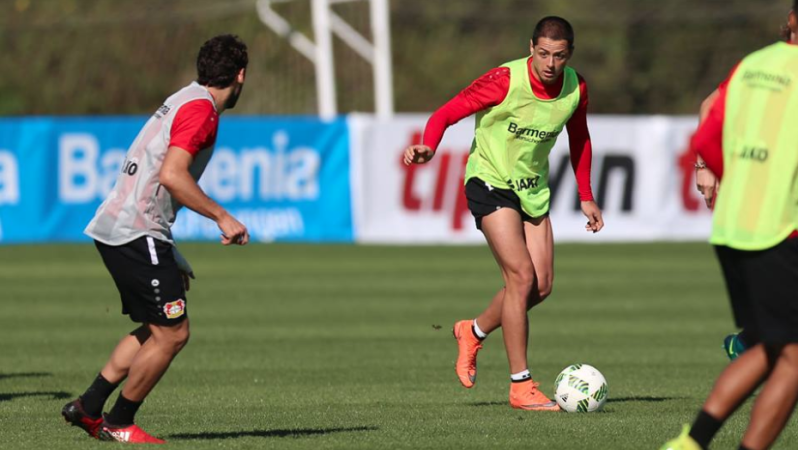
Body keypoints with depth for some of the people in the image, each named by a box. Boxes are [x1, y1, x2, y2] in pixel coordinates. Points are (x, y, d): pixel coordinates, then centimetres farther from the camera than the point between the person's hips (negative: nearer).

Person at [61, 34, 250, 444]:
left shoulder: (185, 101, 17)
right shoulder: (200, 108, -12)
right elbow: (172, 175, -24)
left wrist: (171, 256, 25)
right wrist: (221, 218, -17)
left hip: (115, 228, 10)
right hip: (136, 236, -10)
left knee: (157, 330, 17)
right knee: (172, 333, -5)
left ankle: (89, 406, 17)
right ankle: (118, 424, 5)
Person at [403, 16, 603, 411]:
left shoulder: (575, 88, -6)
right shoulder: (505, 81, -23)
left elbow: (579, 139, 13)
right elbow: (446, 114, -21)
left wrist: (585, 197, 15)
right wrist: (428, 148, -40)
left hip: (532, 189, 6)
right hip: (490, 182, -6)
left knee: (542, 285, 1)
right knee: (521, 275, -18)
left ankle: (474, 332, 29)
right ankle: (520, 386, -12)